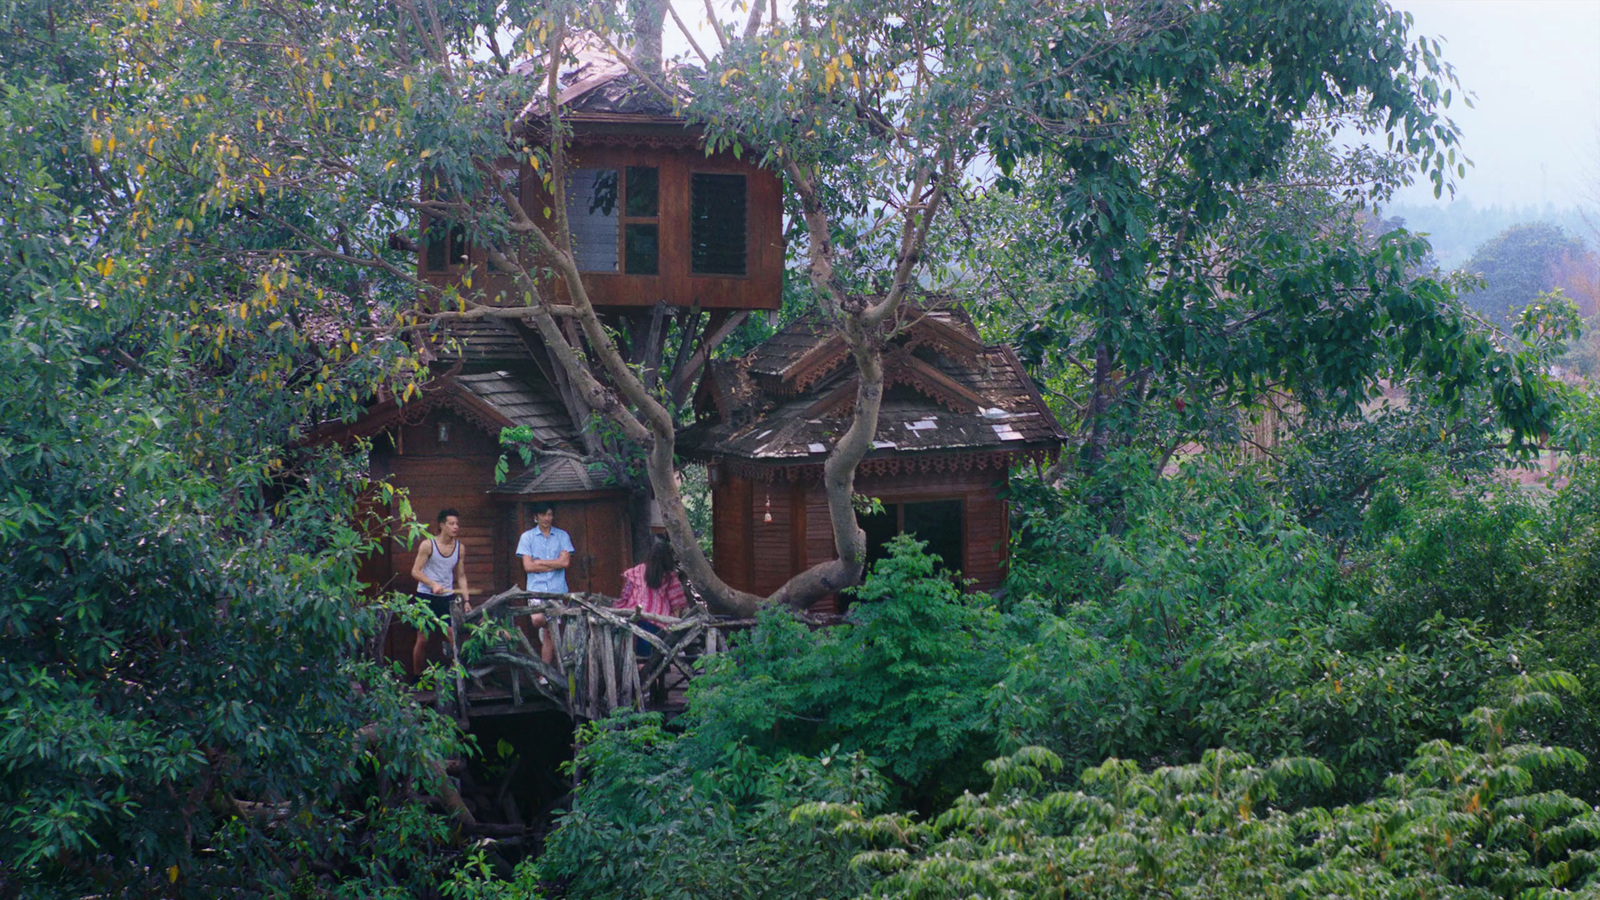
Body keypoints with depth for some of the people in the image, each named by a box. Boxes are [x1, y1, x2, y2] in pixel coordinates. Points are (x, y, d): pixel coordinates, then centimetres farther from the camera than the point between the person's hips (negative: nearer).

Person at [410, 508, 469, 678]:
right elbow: (415, 571, -7)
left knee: (455, 636, -10)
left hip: (447, 596, 3)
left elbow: (461, 576, 10)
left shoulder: (459, 548, 4)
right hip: (425, 596, -3)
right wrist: (433, 584, -22)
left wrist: (466, 600, 0)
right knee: (422, 639, 1)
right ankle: (416, 677, 14)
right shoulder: (428, 545, -7)